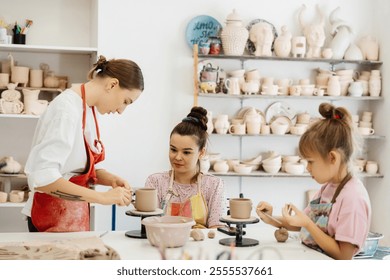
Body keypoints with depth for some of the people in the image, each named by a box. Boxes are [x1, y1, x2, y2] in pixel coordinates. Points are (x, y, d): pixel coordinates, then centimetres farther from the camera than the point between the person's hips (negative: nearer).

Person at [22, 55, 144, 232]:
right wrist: (102, 197, -28)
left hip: (76, 216, 9)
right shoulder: (67, 109, -21)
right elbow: (41, 178, -30)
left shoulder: (89, 108, 6)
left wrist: (111, 179, -7)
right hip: (54, 221, -9)